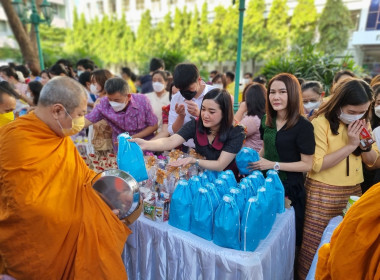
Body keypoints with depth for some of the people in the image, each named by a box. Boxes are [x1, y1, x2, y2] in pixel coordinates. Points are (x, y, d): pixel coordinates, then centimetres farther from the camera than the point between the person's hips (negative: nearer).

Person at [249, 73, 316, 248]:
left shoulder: (303, 126, -17)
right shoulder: (267, 121, 2)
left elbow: (307, 165, -15)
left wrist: (273, 165, -22)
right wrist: (253, 160, -4)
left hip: (289, 188, -5)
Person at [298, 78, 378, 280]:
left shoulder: (362, 123, 6)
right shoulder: (322, 122, -16)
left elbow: (372, 161, 10)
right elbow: (317, 164, -22)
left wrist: (365, 145, -10)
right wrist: (350, 145, -19)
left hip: (353, 191, 6)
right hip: (324, 194, -6)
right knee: (316, 245, 5)